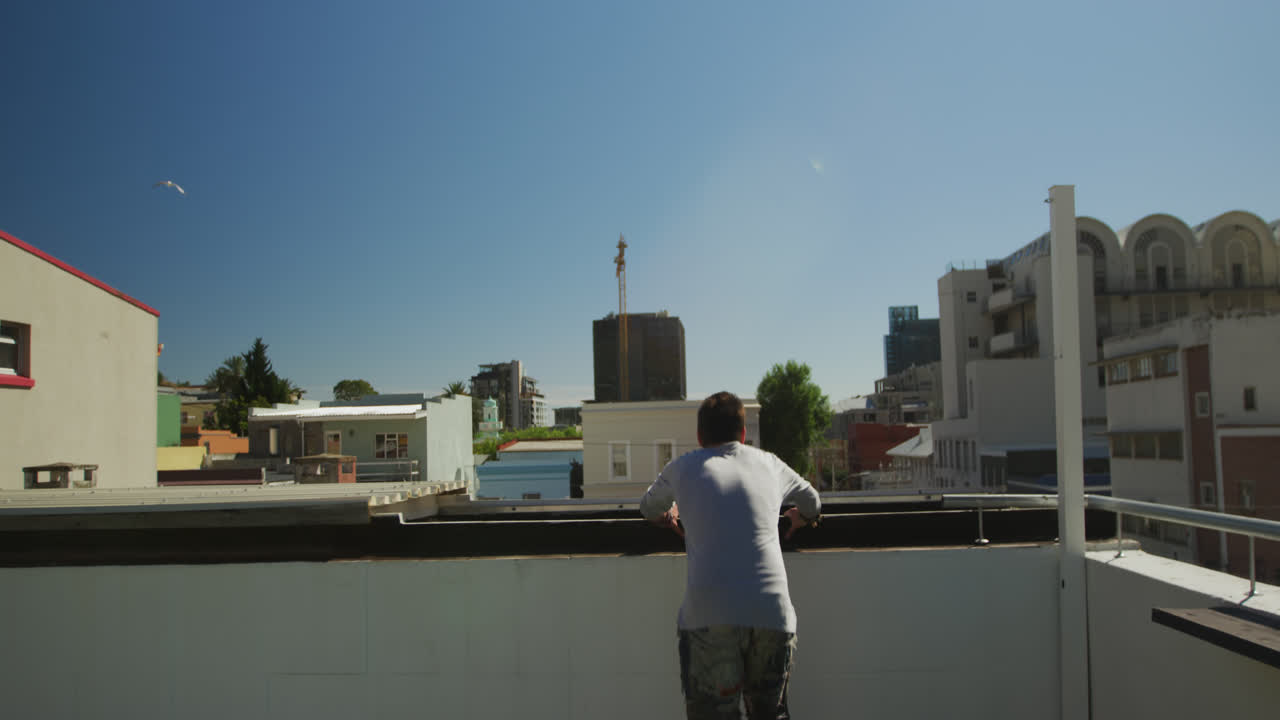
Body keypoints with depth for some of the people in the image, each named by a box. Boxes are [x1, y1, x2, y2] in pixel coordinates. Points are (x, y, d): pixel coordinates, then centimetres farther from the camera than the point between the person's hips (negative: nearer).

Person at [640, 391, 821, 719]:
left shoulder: (682, 467, 14)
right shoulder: (769, 463, 19)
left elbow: (649, 509, 32)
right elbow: (812, 502, 38)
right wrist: (801, 519, 58)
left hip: (707, 616, -2)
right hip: (772, 613, 2)